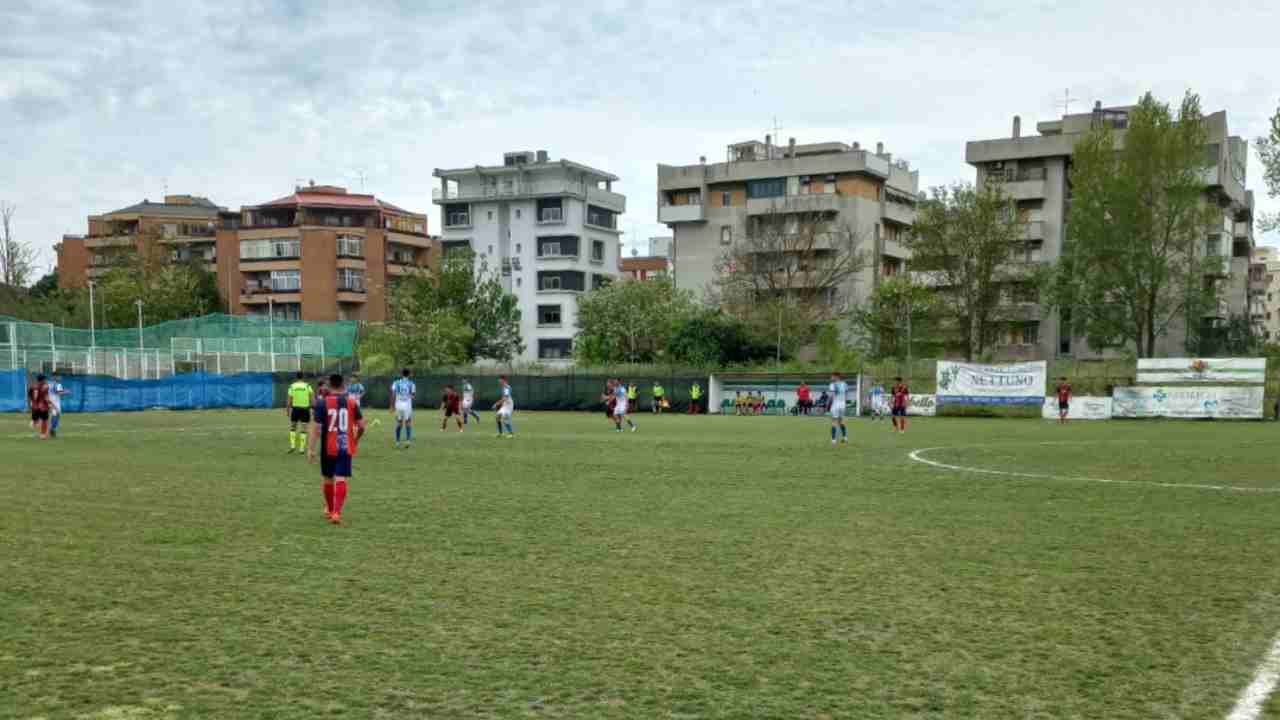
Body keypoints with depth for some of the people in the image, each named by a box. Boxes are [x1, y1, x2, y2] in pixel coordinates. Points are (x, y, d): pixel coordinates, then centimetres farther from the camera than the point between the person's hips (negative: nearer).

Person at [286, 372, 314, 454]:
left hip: (295, 408, 1)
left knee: (292, 427, 19)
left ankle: (292, 445, 8)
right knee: (303, 429, 5)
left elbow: (289, 400, 2)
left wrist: (287, 410, 10)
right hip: (305, 408, -1)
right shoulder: (307, 386, -1)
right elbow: (312, 398, -8)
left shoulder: (292, 386, 2)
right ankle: (301, 448, 3)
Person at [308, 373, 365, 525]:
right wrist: (356, 440, 21)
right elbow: (361, 426, 2)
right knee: (341, 480, -4)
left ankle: (330, 509, 34)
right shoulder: (352, 402, 1)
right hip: (346, 448, 0)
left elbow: (316, 428, -11)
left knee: (327, 479, 17)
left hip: (328, 448, 0)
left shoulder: (322, 403, -6)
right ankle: (336, 512, -17)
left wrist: (311, 449, -10)